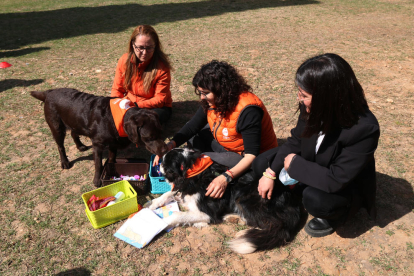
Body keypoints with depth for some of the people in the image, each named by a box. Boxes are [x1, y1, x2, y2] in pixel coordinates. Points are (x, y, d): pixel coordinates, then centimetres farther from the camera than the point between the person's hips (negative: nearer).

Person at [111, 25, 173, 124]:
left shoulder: (162, 67, -19)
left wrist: (136, 105, -31)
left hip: (155, 107, -3)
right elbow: (117, 89, 2)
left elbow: (160, 99, -18)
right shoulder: (124, 60, -7)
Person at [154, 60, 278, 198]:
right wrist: (171, 144, -20)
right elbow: (192, 126, -3)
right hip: (228, 147, 8)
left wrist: (226, 178, -46)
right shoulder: (213, 101, -8)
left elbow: (252, 155, -33)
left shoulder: (248, 110, -32)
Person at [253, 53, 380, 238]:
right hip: (312, 170, 5)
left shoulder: (365, 128, -37)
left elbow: (336, 180, -34)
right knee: (261, 164, -7)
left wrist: (295, 164, -24)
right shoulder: (313, 108, -21)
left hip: (347, 187, -5)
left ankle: (333, 215, 0)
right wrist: (270, 173, -13)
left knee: (315, 199, -36)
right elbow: (295, 141, -5)